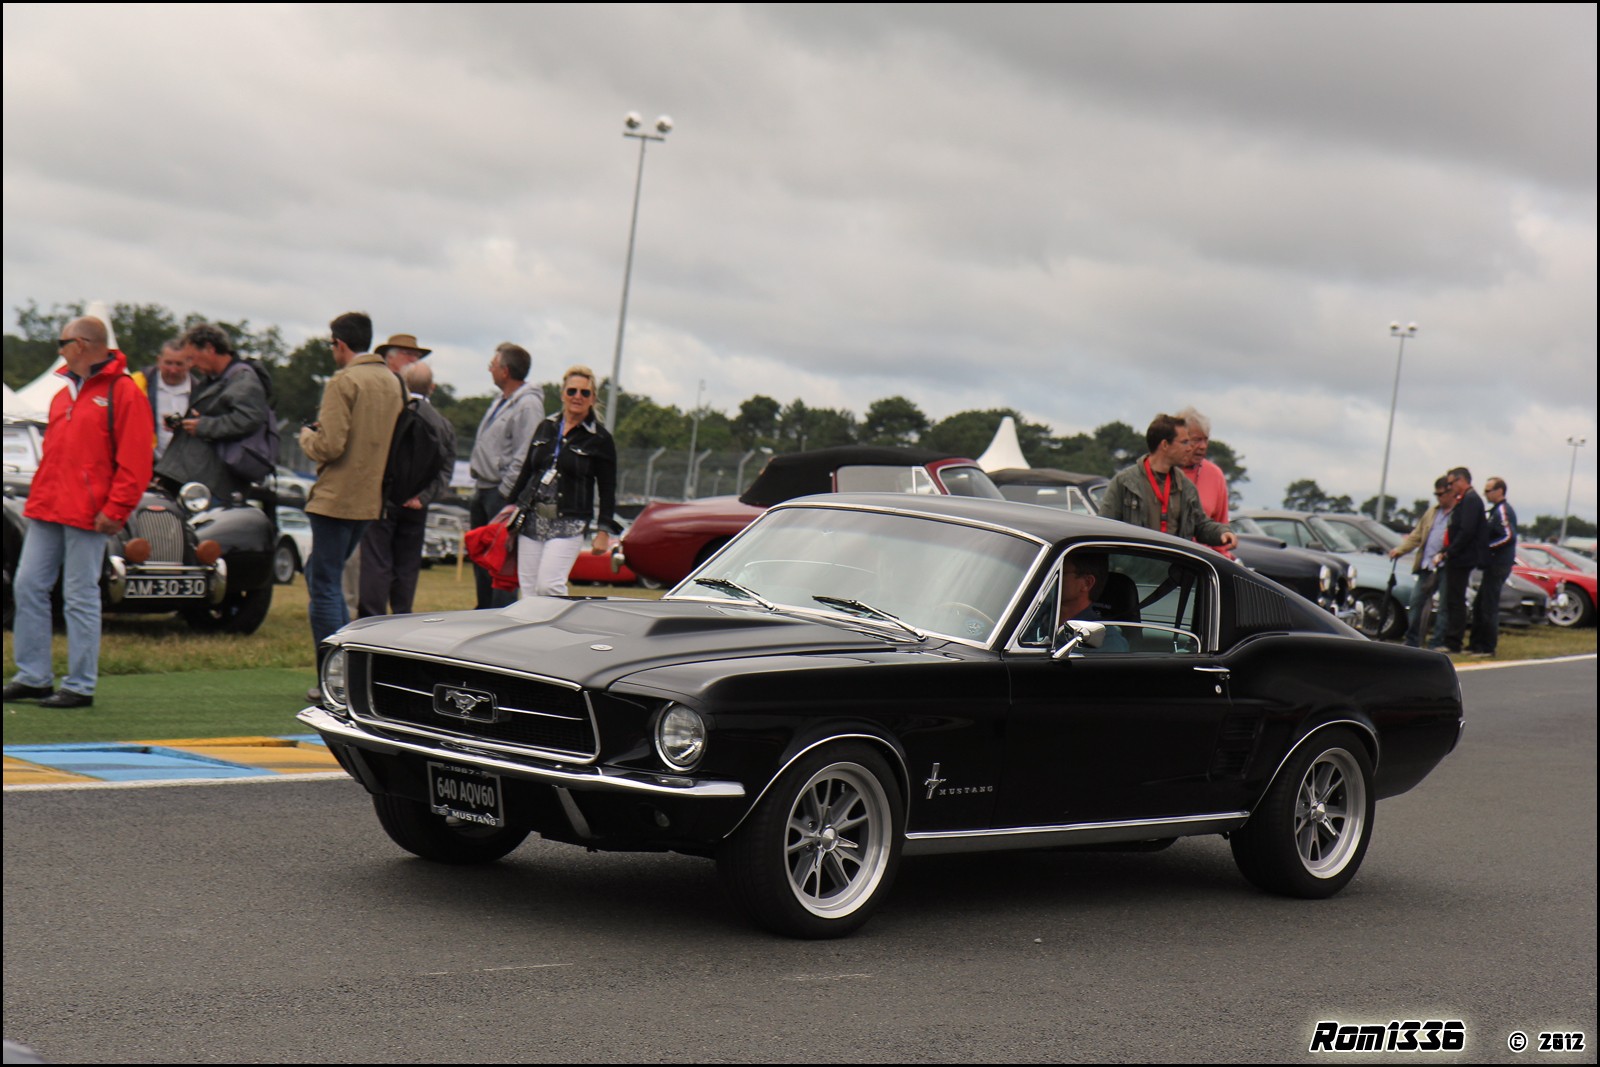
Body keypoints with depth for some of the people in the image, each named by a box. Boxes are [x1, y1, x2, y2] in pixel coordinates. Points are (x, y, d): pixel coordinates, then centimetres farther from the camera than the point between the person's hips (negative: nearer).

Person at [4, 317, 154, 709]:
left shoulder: (123, 393, -7)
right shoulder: (64, 394, 18)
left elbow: (135, 461, -12)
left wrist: (115, 510, -17)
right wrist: (37, 499, 13)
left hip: (86, 515, -8)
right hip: (46, 512, 8)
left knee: (81, 598, -3)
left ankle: (81, 686, 3)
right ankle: (33, 676, 14)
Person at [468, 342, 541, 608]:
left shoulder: (528, 405, -14)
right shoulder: (501, 401, 17)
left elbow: (524, 458, -19)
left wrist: (504, 492, -20)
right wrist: (478, 487, 17)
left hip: (502, 493, -10)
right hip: (483, 491, 10)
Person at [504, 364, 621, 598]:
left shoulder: (600, 439, -1)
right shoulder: (546, 428, 11)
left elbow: (607, 489, -1)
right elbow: (525, 471, 19)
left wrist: (604, 531, -6)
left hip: (569, 525, -5)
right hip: (532, 519, 5)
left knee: (549, 587, -18)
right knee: (528, 590, 1)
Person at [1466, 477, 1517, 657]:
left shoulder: (1503, 510, -14)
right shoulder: (1496, 510, 18)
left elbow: (1508, 536, -23)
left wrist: (1488, 546, -17)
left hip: (1499, 565, -10)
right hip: (1493, 565, 10)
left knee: (1489, 607, -7)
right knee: (1479, 605, 14)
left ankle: (1488, 647, -3)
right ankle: (1476, 644, 19)